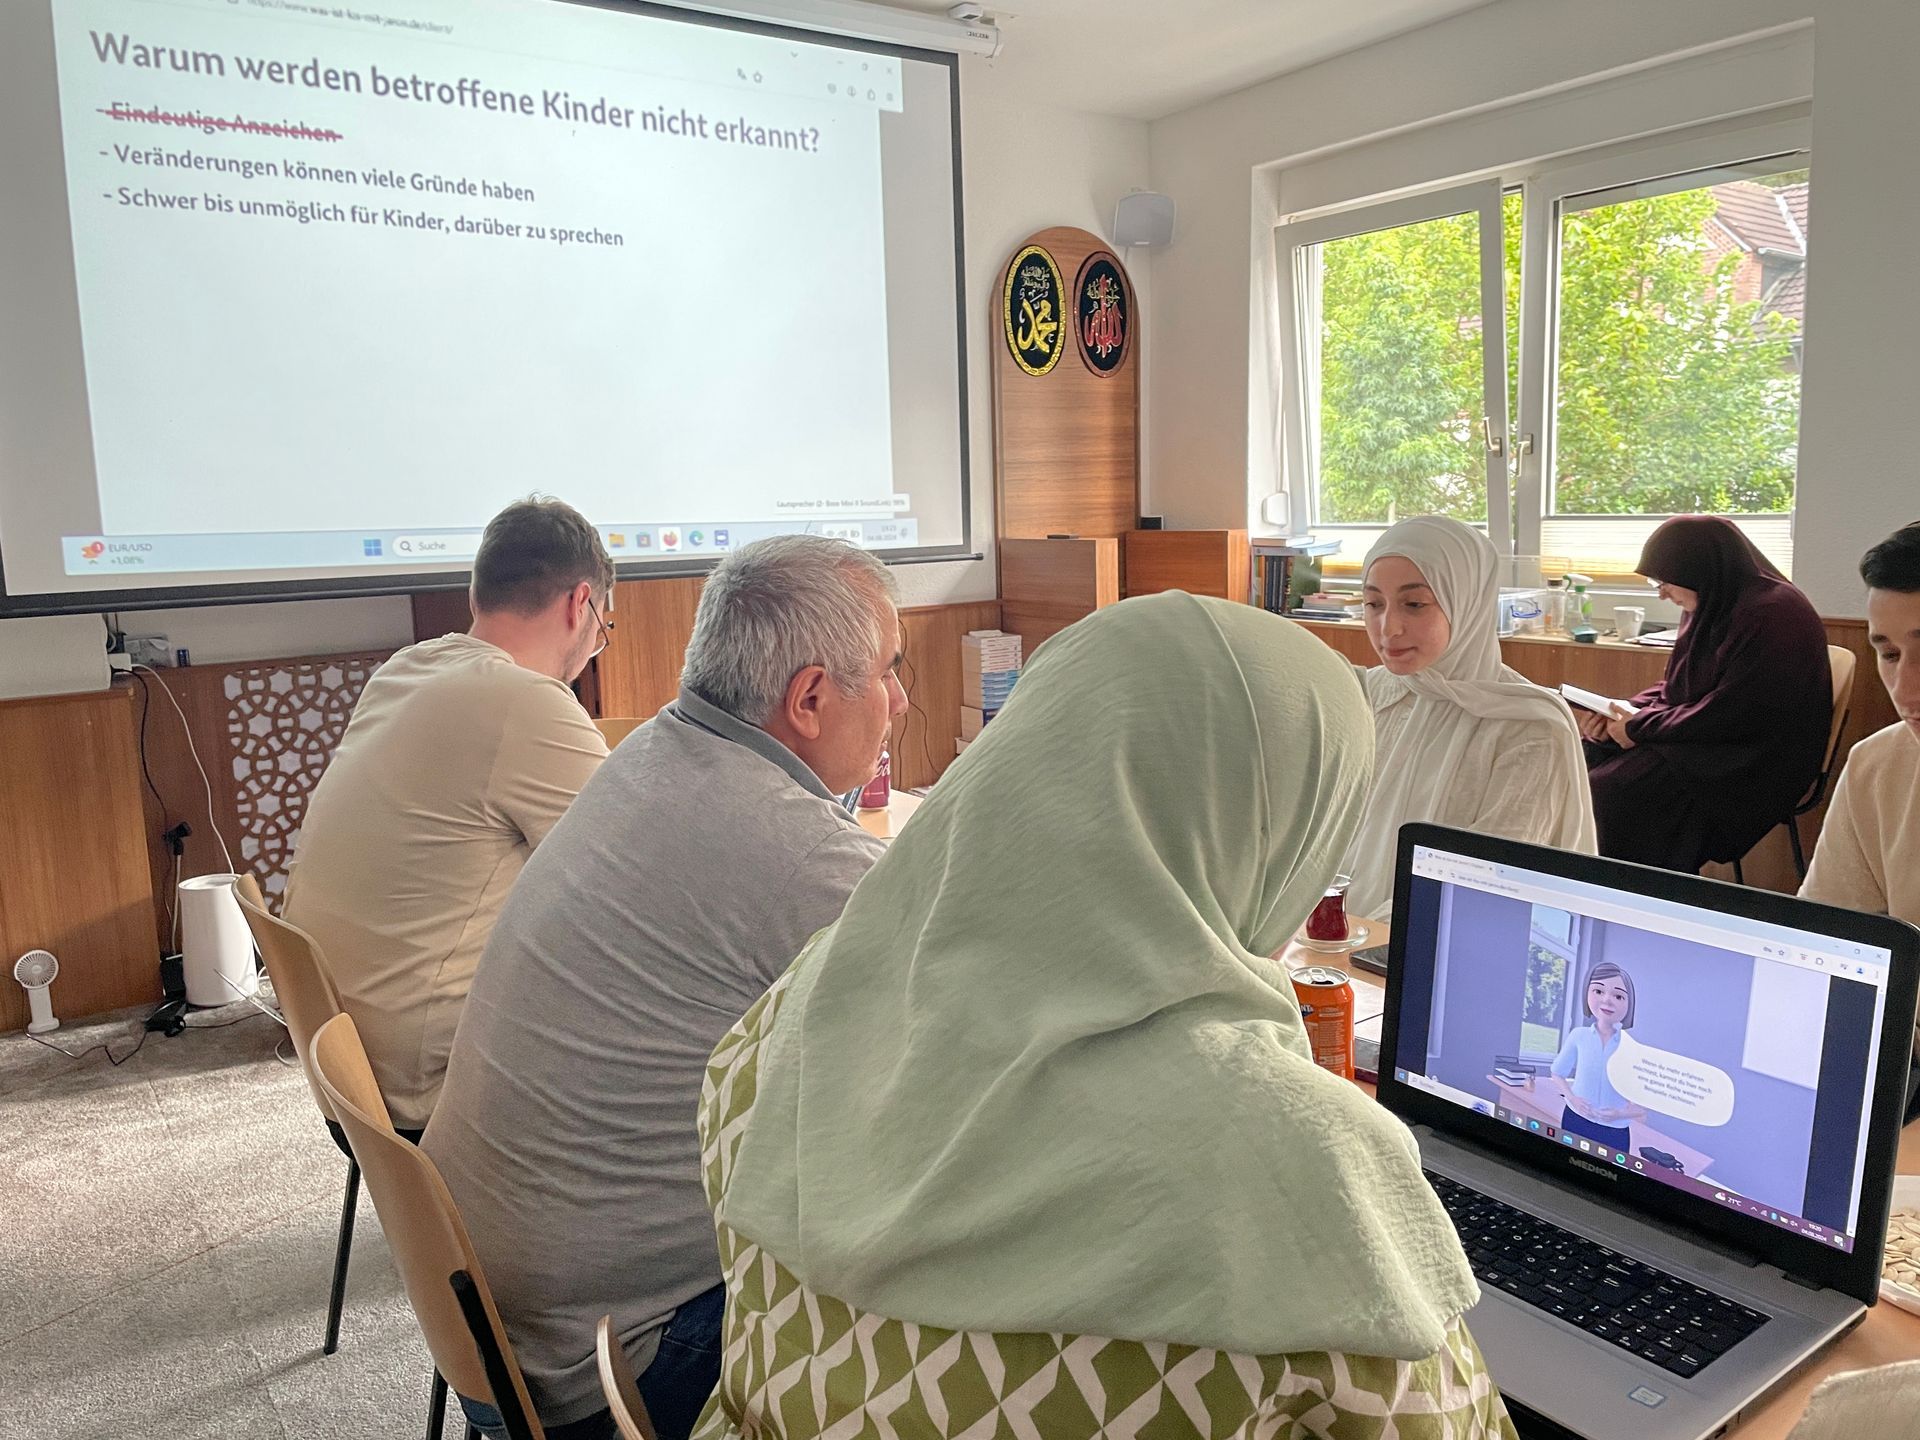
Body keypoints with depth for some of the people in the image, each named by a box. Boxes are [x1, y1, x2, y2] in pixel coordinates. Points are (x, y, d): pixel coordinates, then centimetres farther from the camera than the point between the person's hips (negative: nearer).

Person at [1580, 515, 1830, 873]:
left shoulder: (1771, 615, -18)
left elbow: (1728, 716, -22)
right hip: (1697, 741, 9)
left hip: (1751, 764, -9)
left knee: (1609, 792, -26)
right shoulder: (1710, 607, 10)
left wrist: (1639, 728, -14)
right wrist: (1623, 712, -2)